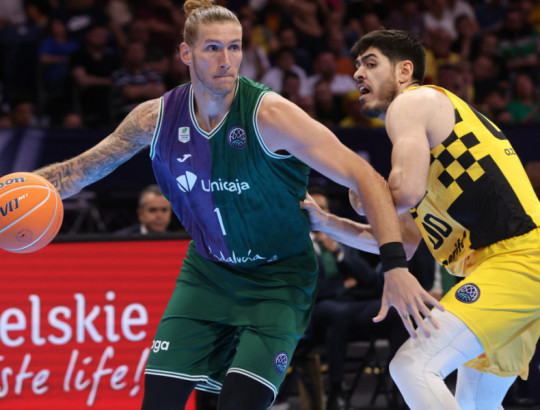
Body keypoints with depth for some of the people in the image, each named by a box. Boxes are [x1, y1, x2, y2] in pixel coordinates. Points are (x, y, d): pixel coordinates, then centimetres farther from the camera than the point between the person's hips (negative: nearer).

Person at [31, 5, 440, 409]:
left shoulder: (269, 114, -24)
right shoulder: (157, 117, -9)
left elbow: (366, 179, -27)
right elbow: (80, 170, 6)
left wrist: (394, 266, -37)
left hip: (278, 279, -4)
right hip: (207, 272, 4)